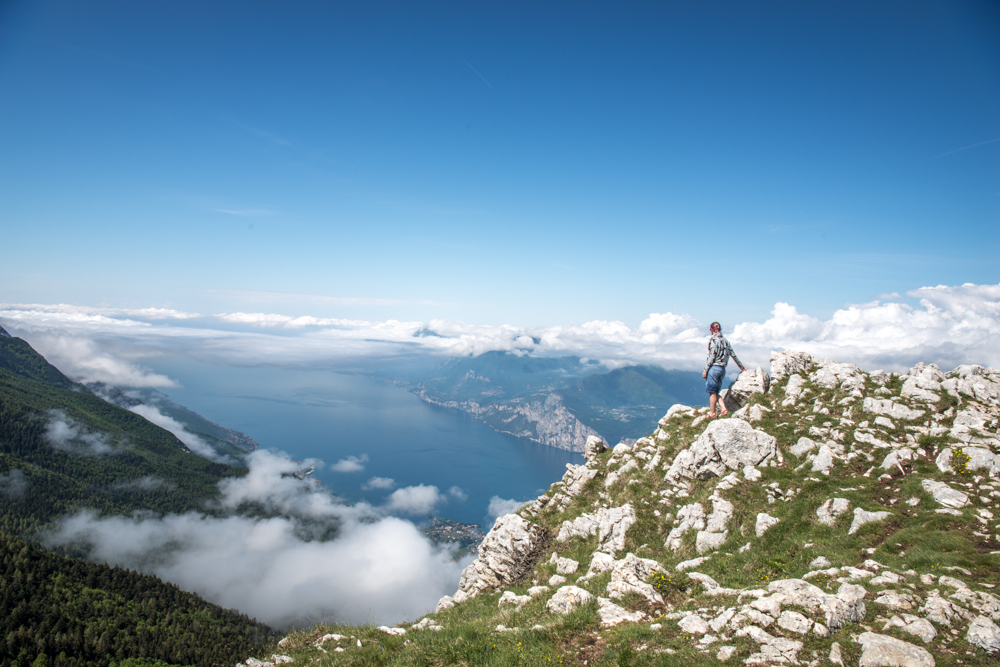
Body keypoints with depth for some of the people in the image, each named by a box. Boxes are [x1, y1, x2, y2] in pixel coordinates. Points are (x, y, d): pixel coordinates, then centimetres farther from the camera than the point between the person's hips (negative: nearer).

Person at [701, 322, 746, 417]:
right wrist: (740, 365, 35)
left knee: (712, 392, -1)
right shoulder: (725, 340, 14)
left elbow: (712, 356, -14)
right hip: (722, 369, 7)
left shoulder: (713, 340, -8)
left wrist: (705, 370, -11)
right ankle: (724, 409, 3)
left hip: (714, 368, -7)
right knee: (715, 392, 14)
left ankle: (712, 413, 2)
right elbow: (733, 354, 22)